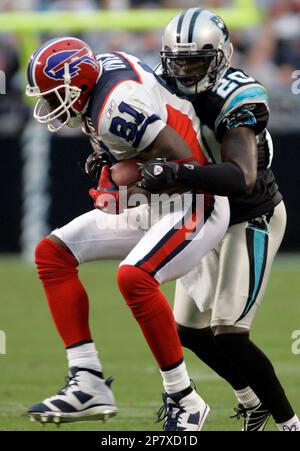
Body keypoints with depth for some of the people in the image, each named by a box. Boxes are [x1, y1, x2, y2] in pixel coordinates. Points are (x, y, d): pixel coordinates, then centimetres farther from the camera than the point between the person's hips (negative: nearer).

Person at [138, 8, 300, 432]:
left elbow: (242, 178, -38)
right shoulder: (170, 91, -2)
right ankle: (252, 399, 35)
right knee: (190, 330, 11)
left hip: (252, 221, -8)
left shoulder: (236, 99, -25)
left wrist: (177, 172, -48)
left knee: (228, 334, -15)